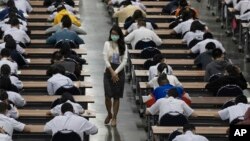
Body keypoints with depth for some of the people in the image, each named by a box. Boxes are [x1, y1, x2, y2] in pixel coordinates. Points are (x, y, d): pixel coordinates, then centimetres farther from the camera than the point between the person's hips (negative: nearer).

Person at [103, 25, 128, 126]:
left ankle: (114, 118, 13)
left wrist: (116, 72, -12)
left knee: (116, 97, 3)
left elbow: (124, 60, -4)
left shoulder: (123, 46, 1)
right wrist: (112, 71, -14)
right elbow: (105, 59, -6)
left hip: (119, 72, 1)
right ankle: (109, 114, 19)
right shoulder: (107, 44, 0)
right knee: (108, 96, -6)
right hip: (108, 72, 0)